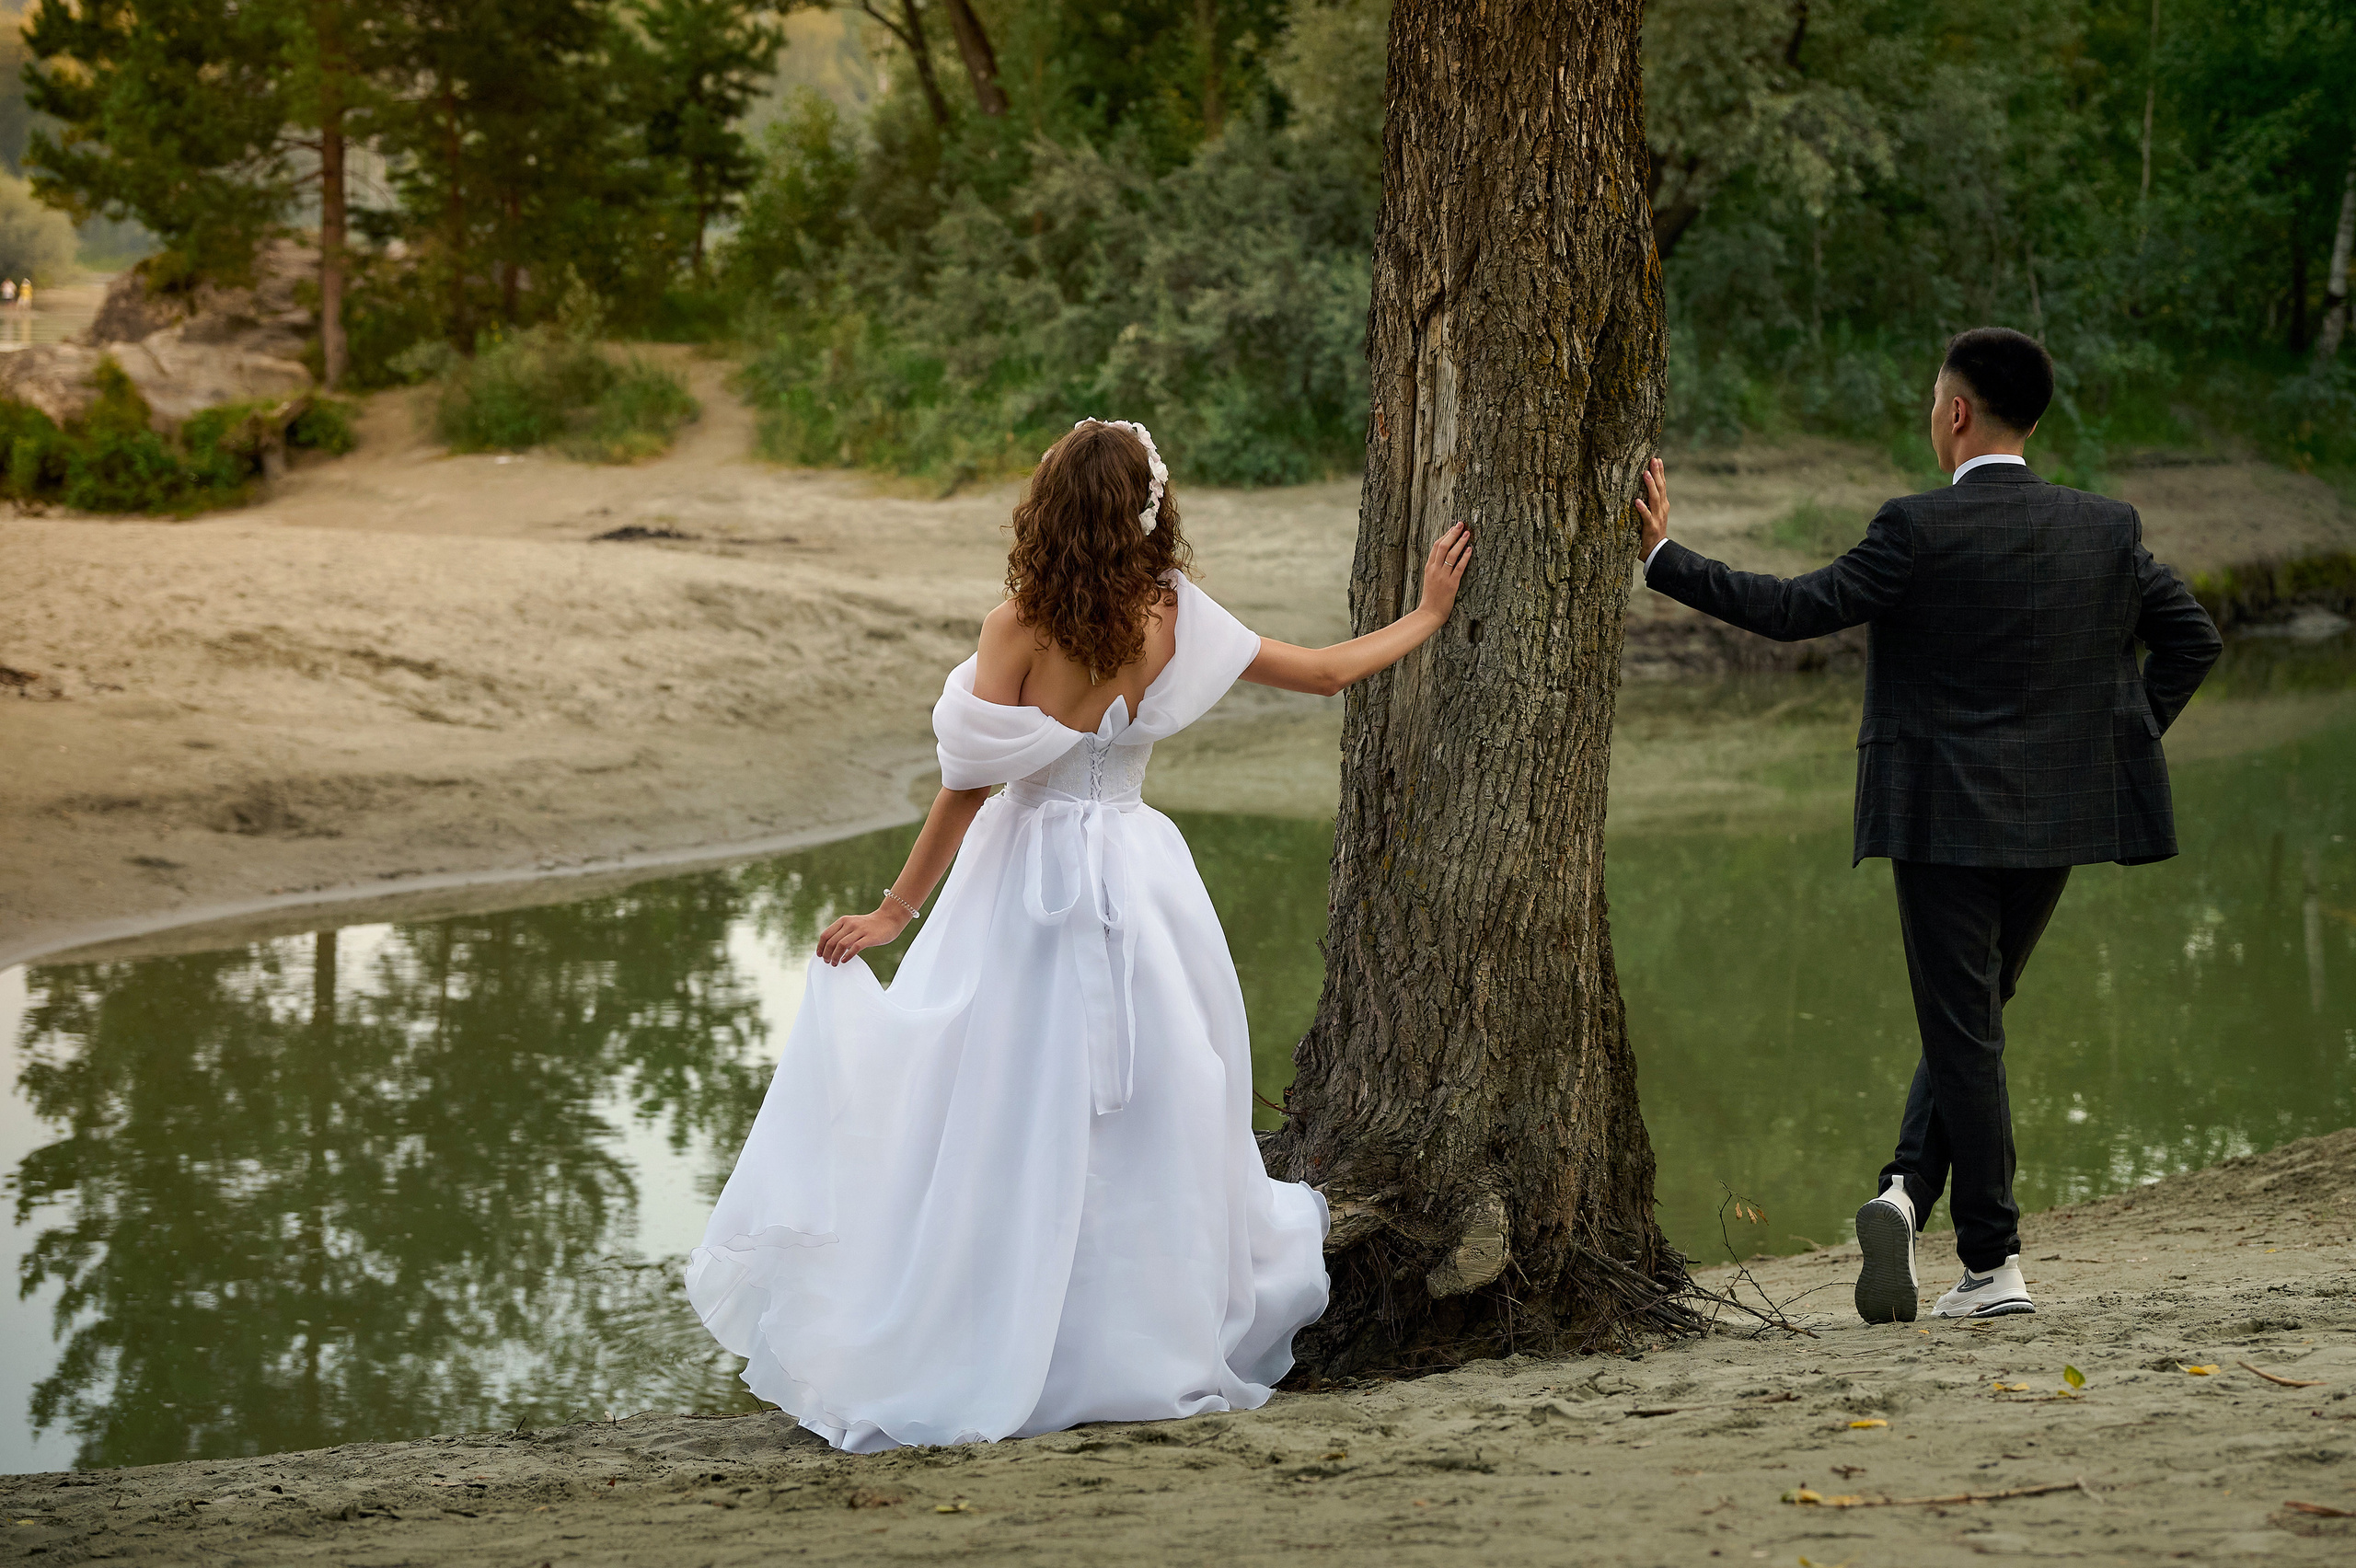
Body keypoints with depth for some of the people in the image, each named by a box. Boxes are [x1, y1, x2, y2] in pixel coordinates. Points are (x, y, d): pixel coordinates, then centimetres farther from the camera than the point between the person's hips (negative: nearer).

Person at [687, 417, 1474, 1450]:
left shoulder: (1021, 625, -12)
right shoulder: (1173, 618, -3)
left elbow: (969, 786, -11)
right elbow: (1325, 672, 8)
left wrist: (897, 909, -2)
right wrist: (1427, 618, 24)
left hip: (1031, 881, -3)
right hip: (1138, 880, 3)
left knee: (1006, 1138, 3)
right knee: (1145, 1124, 13)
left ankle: (960, 1367, 6)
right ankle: (1157, 1343, 21)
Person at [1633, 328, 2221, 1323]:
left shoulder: (1920, 530, -12)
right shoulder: (2106, 529, 3)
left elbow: (1793, 611, -14)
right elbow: (2193, 638, 8)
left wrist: (1661, 556, -8)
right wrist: (2126, 737, 15)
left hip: (1944, 820, -4)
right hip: (2054, 822, 4)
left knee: (1966, 1033, 2)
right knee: (1969, 1024, 17)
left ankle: (1994, 1266, 2)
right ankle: (1909, 1192, 3)